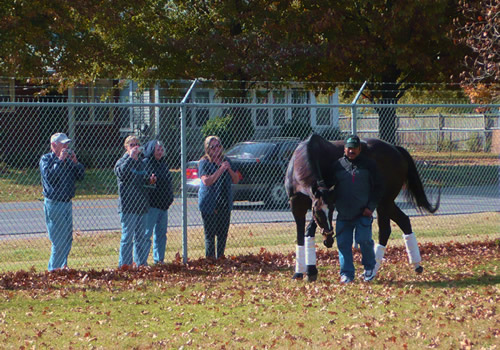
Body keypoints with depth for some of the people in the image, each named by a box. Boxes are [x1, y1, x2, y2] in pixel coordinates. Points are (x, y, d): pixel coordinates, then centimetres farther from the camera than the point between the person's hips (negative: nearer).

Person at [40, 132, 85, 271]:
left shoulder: (68, 159, 14)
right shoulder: (46, 159, -5)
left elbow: (80, 176, 10)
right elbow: (49, 176, -21)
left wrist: (75, 162, -4)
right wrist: (60, 161, -19)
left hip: (67, 202, 7)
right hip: (54, 204, -7)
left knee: (67, 238, 10)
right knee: (58, 239, -9)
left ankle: (61, 266, 19)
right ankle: (54, 269, -4)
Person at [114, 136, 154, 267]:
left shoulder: (141, 162, 17)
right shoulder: (123, 161, -4)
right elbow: (121, 172, -27)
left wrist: (149, 180, 6)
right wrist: (131, 157, -26)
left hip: (141, 205, 7)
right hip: (127, 206, -7)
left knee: (141, 237, 11)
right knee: (127, 236, -8)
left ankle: (142, 263, 17)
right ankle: (124, 265, -5)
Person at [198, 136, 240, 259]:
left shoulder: (226, 161, 12)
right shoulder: (204, 163, -5)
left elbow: (236, 180, 13)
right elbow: (207, 181, -19)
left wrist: (229, 169, -6)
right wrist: (221, 169, -21)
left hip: (225, 203, 5)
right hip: (209, 204, -5)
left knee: (223, 233, 8)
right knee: (210, 234, -6)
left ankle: (220, 257, 16)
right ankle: (210, 258, -3)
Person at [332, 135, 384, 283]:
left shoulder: (369, 164, 3)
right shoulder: (338, 165, 9)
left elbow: (379, 187, 4)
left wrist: (371, 207, -6)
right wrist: (334, 204, 3)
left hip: (363, 214, -3)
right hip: (343, 215, 3)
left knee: (364, 240, -13)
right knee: (343, 243, -2)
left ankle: (370, 267, 11)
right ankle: (346, 273, 6)